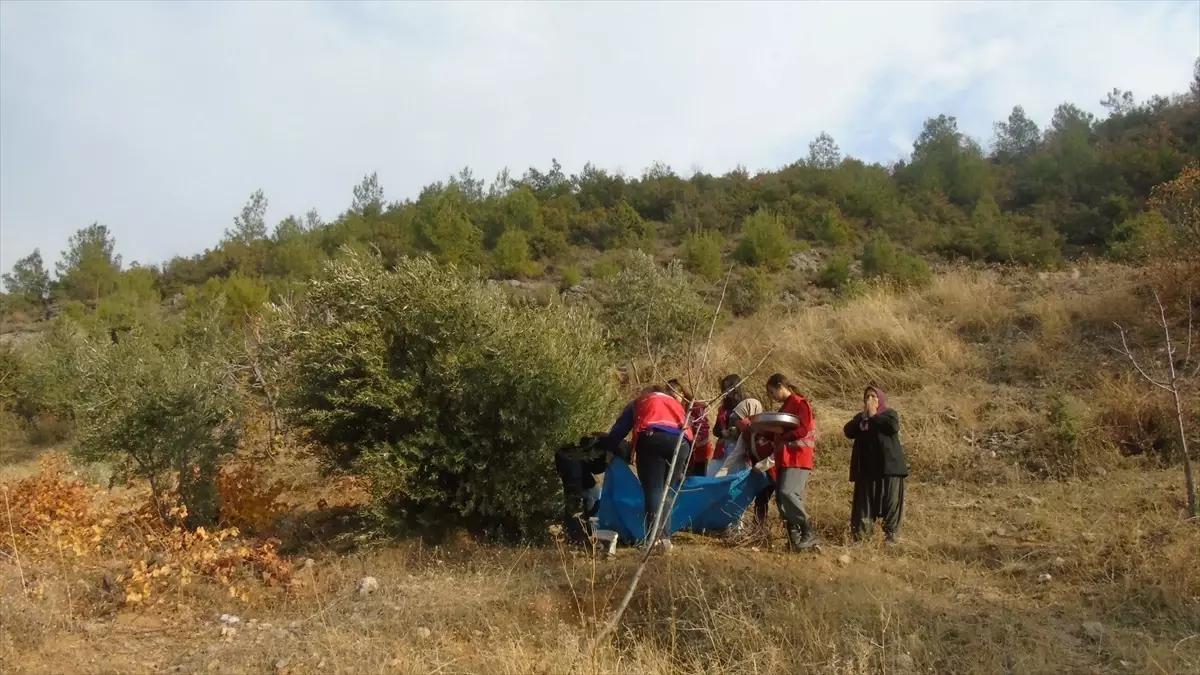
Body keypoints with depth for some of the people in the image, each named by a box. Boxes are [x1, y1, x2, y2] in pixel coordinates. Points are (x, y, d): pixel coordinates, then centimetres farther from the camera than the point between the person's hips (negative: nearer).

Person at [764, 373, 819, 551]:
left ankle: (809, 533, -17)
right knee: (781, 498, 3)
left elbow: (804, 430, -17)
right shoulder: (784, 407, 22)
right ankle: (794, 537, 4)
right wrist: (773, 436, 9)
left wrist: (782, 436, -12)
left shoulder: (799, 403, -6)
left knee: (788, 493, -24)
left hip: (798, 459, -10)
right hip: (784, 460, 10)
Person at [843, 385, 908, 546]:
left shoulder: (890, 413, 5)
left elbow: (893, 427, -17)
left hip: (889, 465, -4)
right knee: (865, 501, 2)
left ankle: (892, 534, 1)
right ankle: (861, 535, 4)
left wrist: (874, 416, -8)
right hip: (866, 466, 4)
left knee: (890, 501, -3)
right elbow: (848, 432, 1)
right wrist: (863, 417, -6)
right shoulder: (860, 417, 18)